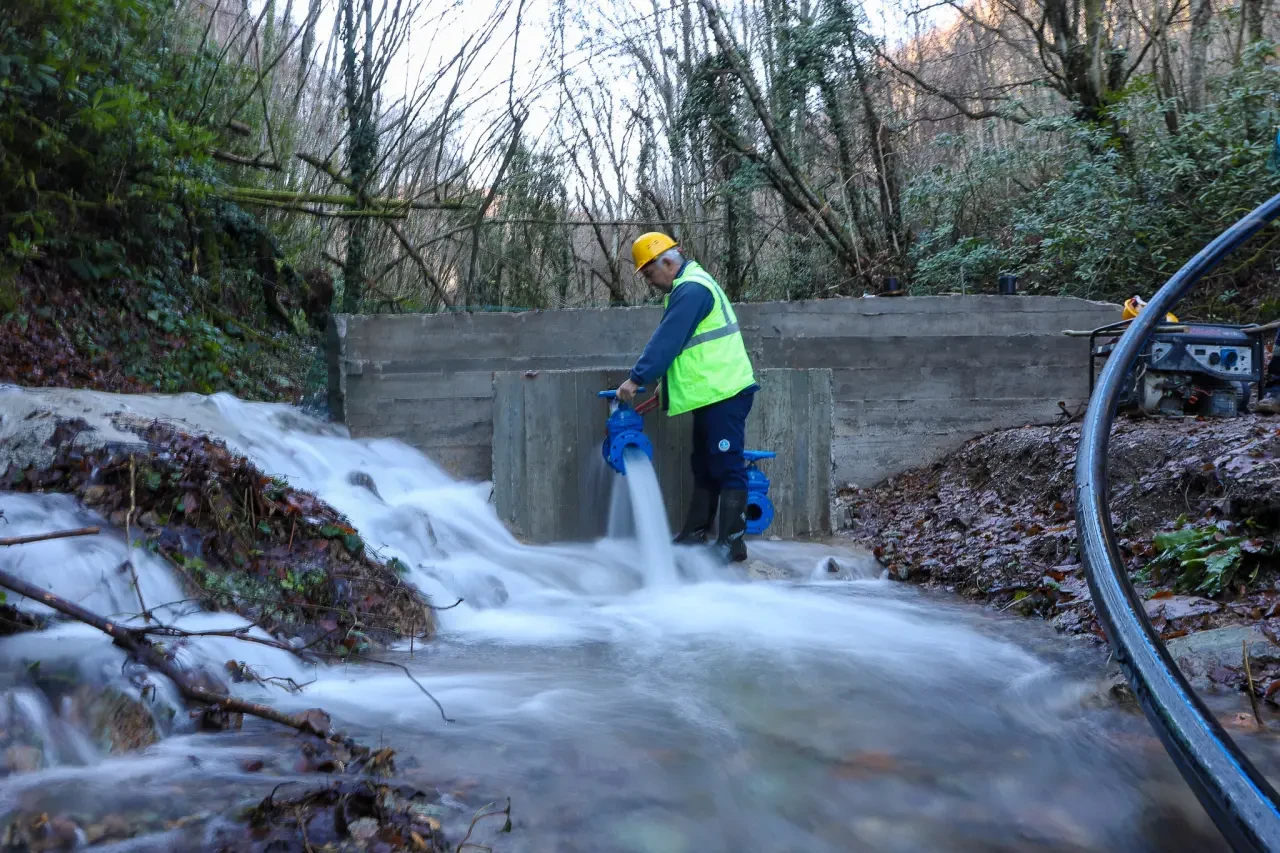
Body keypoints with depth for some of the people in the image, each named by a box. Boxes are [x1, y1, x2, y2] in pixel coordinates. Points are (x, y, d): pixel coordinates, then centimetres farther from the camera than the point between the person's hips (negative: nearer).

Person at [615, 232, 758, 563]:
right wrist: (667, 381, 18)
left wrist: (636, 379, -17)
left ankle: (731, 543, -4)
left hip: (724, 393, -11)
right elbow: (678, 345, 23)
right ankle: (694, 534, 21)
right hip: (712, 394, 11)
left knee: (727, 468, -8)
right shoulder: (690, 286, 18)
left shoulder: (691, 289, -15)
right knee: (704, 467, 14)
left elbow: (666, 342, -20)